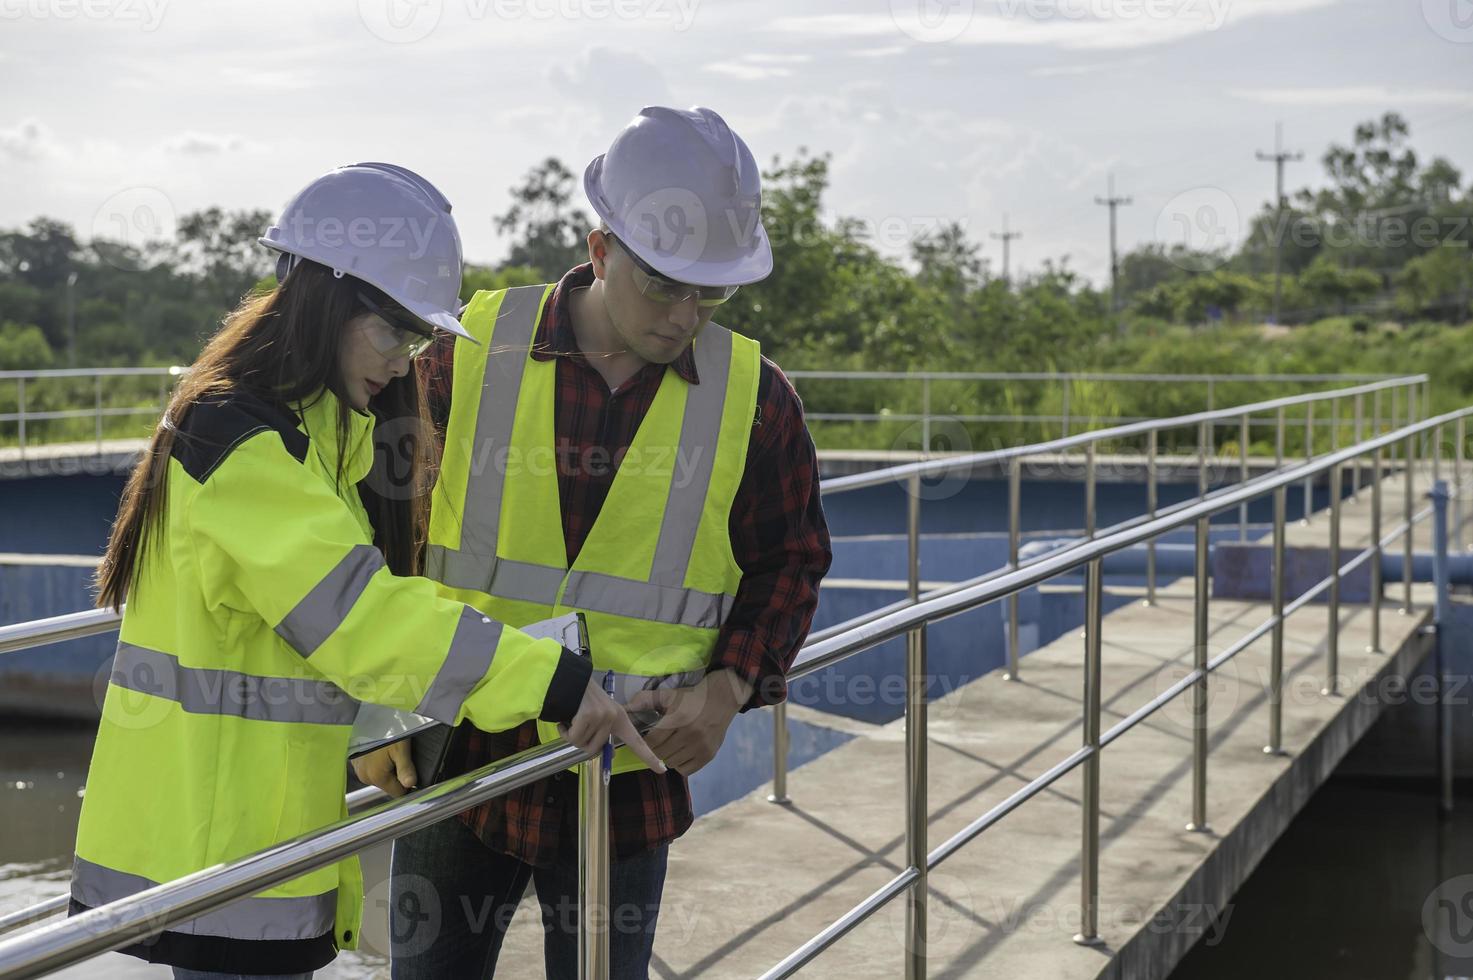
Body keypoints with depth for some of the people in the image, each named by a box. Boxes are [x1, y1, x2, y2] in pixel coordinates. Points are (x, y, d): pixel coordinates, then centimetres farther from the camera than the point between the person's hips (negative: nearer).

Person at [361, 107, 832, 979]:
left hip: (628, 784, 1)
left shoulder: (755, 400, -2)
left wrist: (731, 685, -7)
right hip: (457, 766, 0)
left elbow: (791, 561, 10)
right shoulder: (470, 354, -5)